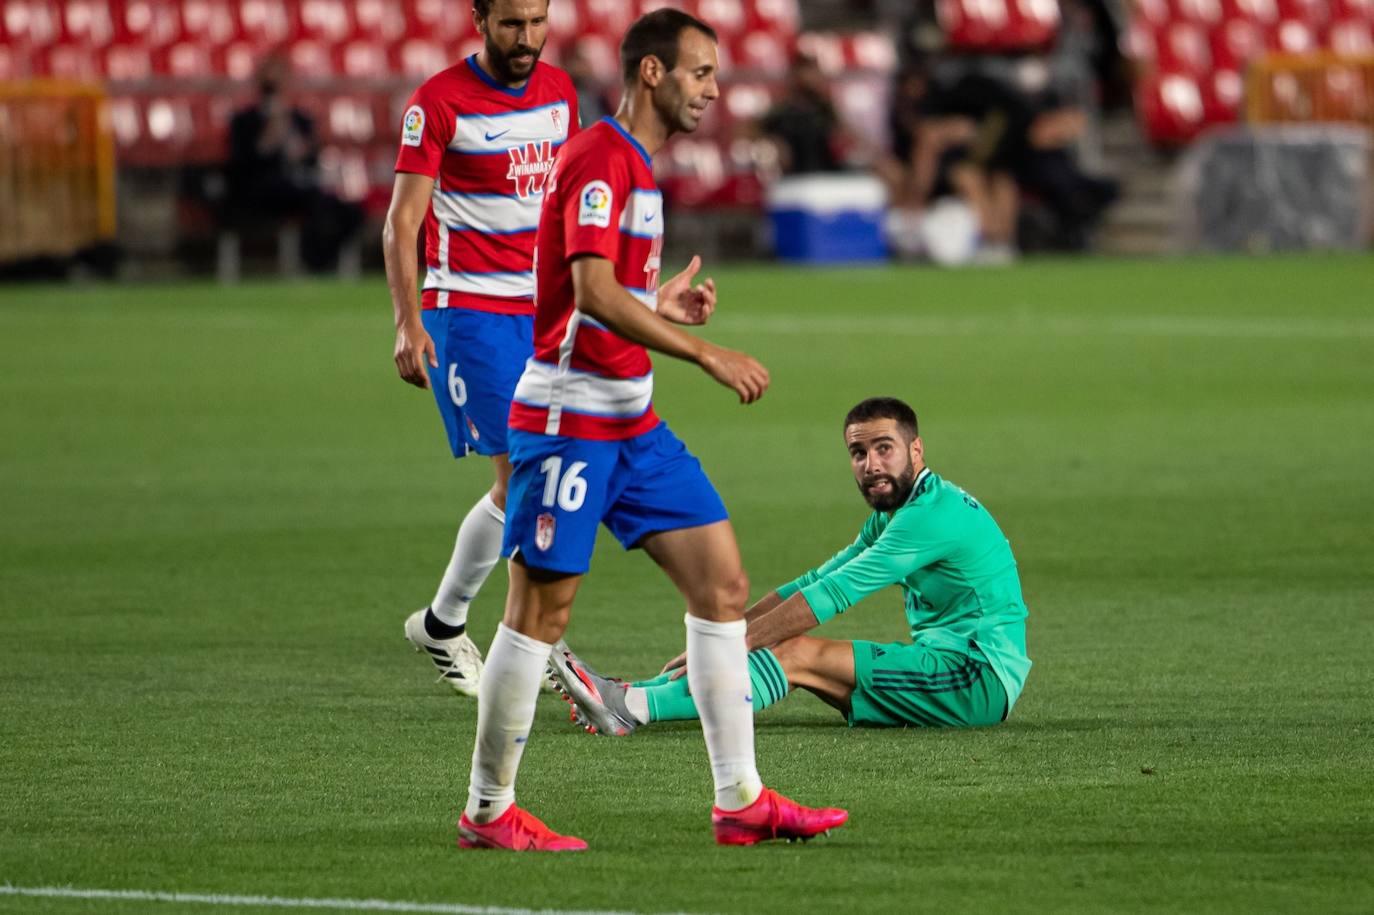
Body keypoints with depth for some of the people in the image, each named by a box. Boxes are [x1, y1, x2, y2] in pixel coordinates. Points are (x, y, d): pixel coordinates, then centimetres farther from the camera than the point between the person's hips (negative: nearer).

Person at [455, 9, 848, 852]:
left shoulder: (638, 166, 16)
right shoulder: (599, 158, -15)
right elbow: (593, 292, -26)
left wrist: (660, 307, 13)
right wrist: (708, 354, -27)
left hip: (631, 422, 9)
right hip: (567, 421, -9)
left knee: (723, 584, 3)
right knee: (543, 610, -3)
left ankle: (740, 800, 4)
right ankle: (489, 811, 7)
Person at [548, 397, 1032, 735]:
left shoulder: (935, 511, -16)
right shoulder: (892, 516, 17)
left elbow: (832, 594, -19)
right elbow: (817, 582, 15)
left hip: (981, 676, -9)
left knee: (798, 654, -19)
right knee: (782, 645, -1)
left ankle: (630, 709, -30)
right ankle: (625, 696, -9)